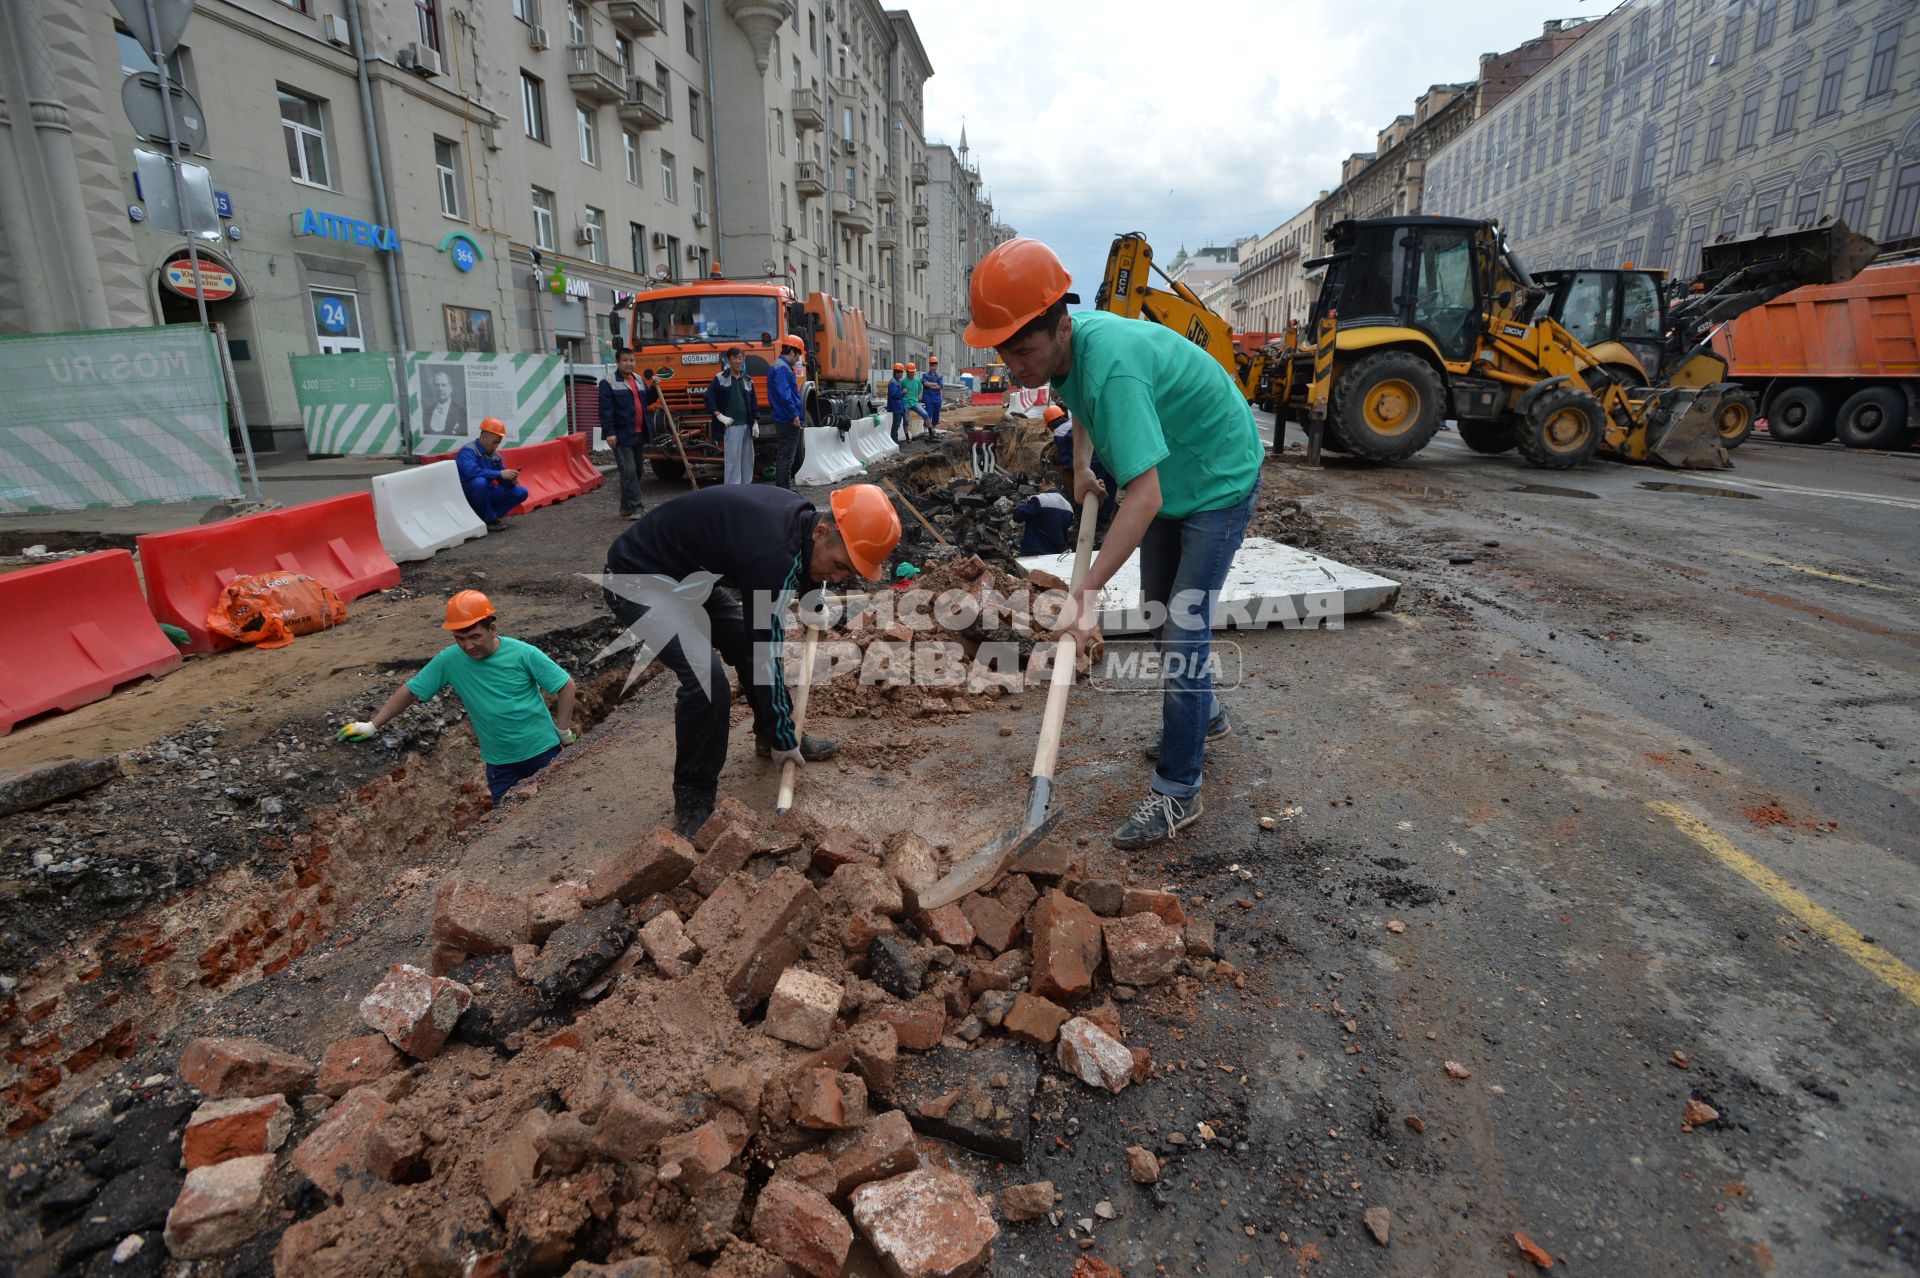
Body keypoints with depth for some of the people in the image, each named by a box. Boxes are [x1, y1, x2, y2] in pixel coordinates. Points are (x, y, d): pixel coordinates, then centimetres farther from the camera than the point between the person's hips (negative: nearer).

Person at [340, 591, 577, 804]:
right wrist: (373, 726, 4)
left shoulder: (523, 654, -16)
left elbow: (566, 685, -8)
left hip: (543, 751, -2)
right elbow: (410, 690, 3)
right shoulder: (449, 660, -9)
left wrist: (563, 731, -6)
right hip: (500, 763, 2)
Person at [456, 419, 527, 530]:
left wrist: (510, 480, -19)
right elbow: (472, 471, -36)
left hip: (487, 492, 7)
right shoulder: (468, 451, -17)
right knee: (480, 482, -38)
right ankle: (489, 520, -20)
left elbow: (503, 480, 5)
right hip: (468, 495, -7)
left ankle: (490, 514, -5)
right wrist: (500, 474, -37)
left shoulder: (495, 455, 3)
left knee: (521, 493, -3)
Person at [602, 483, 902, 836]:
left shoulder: (800, 516, -5)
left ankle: (768, 738, 33)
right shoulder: (773, 552, -33)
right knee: (706, 676, -23)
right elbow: (766, 653, -26)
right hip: (638, 579, -10)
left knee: (747, 643, 11)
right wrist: (784, 737, -15)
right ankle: (693, 803, -6)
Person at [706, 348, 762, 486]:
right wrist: (719, 416, -9)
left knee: (748, 458, 8)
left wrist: (755, 423, 6)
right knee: (733, 458, -7)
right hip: (731, 425, -5)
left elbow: (754, 402, 15)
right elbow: (709, 397, -2)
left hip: (747, 425, 5)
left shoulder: (748, 380, 15)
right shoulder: (720, 378, 1)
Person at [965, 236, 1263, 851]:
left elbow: (1143, 497, -45)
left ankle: (1177, 792, -2)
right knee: (1159, 609, 19)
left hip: (1219, 481, -9)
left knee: (1183, 626, -12)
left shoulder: (1111, 364, -39)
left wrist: (1087, 592, -47)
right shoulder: (1061, 347, -12)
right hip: (1167, 478, 9)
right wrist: (1081, 465, 5)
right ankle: (1203, 714, 42)